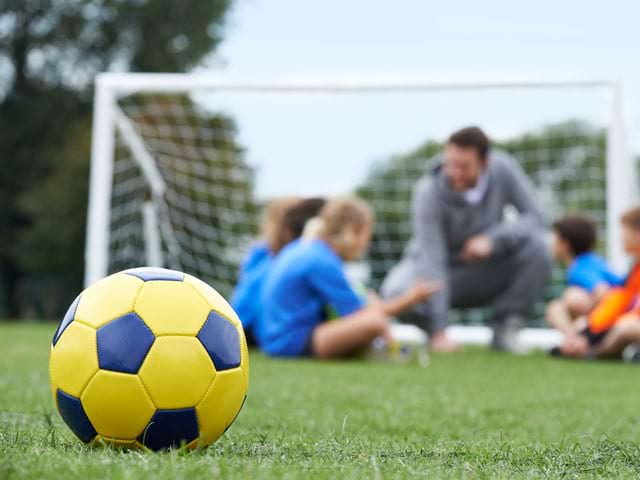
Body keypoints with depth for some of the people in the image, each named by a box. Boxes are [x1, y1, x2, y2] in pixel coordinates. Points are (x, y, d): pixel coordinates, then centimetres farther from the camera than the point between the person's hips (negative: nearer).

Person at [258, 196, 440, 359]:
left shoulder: (301, 248, 12)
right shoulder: (322, 263, -17)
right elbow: (355, 312, -15)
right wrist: (407, 299, -7)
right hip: (292, 344, -11)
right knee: (374, 320, -32)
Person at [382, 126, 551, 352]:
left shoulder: (503, 168, -18)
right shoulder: (429, 192, -26)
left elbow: (533, 217, -16)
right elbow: (432, 260, -31)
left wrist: (492, 239, -35)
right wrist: (439, 333, -36)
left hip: (488, 270, 3)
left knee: (536, 245, -26)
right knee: (397, 292, -34)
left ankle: (504, 328, -9)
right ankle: (433, 329, 1)